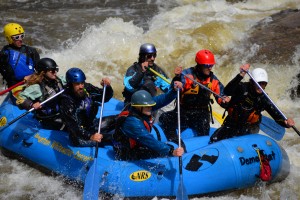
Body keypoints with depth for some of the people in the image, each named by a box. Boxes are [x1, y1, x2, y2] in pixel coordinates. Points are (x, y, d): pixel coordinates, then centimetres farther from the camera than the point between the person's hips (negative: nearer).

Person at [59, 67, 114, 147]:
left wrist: (107, 87, -22)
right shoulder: (66, 100, -24)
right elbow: (72, 125, -30)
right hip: (79, 134, -5)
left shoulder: (87, 88, -10)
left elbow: (106, 97, 2)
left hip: (93, 124, 5)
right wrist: (90, 136, -43)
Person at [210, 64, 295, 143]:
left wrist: (286, 123, -37)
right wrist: (241, 75, -50)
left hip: (249, 128, 2)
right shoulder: (242, 87, -16)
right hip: (231, 124, -1)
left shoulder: (264, 99, -8)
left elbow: (277, 116, -12)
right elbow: (227, 91, -37)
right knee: (214, 139, -14)